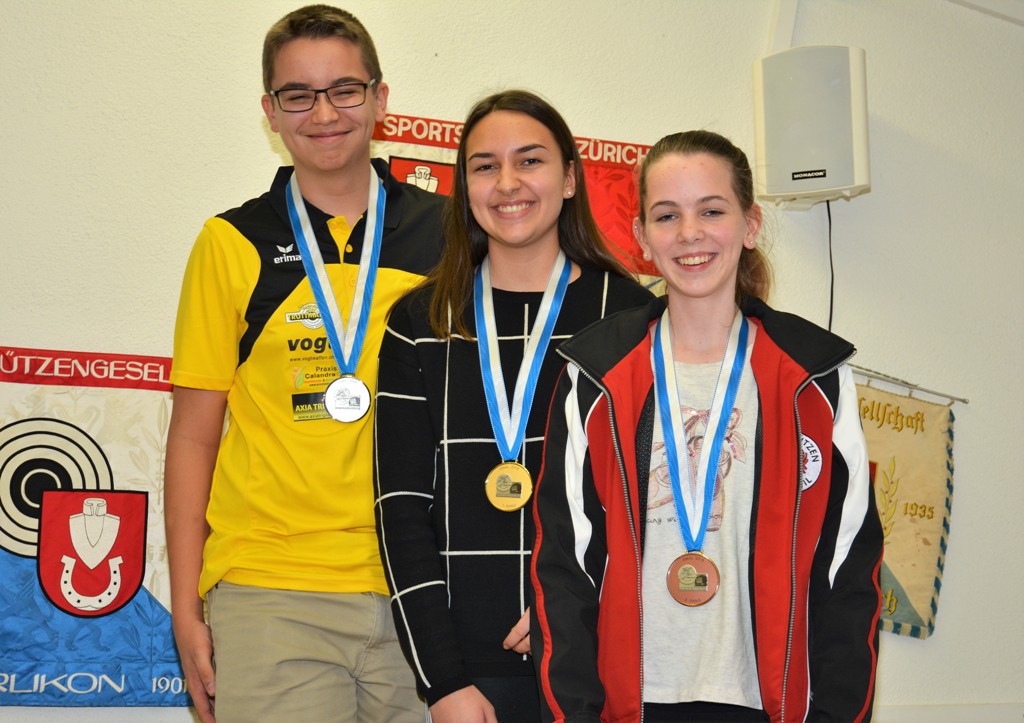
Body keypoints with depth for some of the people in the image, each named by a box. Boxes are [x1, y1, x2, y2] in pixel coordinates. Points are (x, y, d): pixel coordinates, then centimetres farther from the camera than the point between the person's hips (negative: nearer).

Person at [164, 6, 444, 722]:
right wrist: (185, 609, 1)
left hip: (422, 589, 2)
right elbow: (194, 435, 6)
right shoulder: (232, 244, 4)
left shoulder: (446, 235, 6)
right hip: (269, 595, -1)